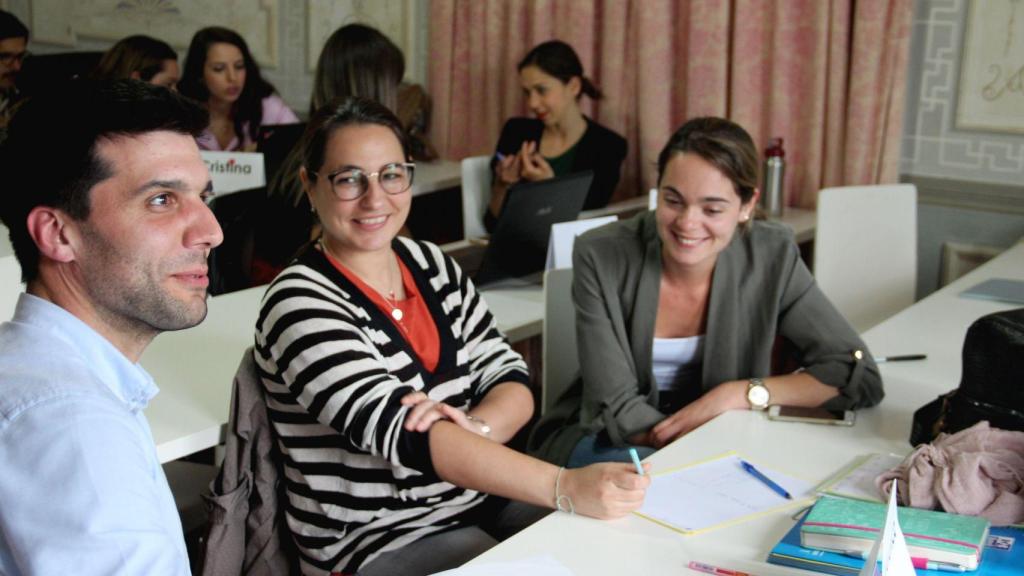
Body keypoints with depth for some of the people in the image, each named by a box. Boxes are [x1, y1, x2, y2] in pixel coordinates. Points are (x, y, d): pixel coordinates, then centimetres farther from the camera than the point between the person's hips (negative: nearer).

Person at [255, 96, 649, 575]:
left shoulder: (432, 265, 5)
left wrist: (472, 427, -21)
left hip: (478, 499, 6)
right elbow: (397, 430, -28)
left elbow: (513, 386, 4)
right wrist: (565, 487, -38)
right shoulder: (300, 303, -15)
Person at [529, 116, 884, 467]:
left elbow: (860, 377, -12)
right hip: (606, 442, -2)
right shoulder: (600, 257, -17)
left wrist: (736, 395, -22)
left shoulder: (771, 257, -12)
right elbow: (618, 410, -16)